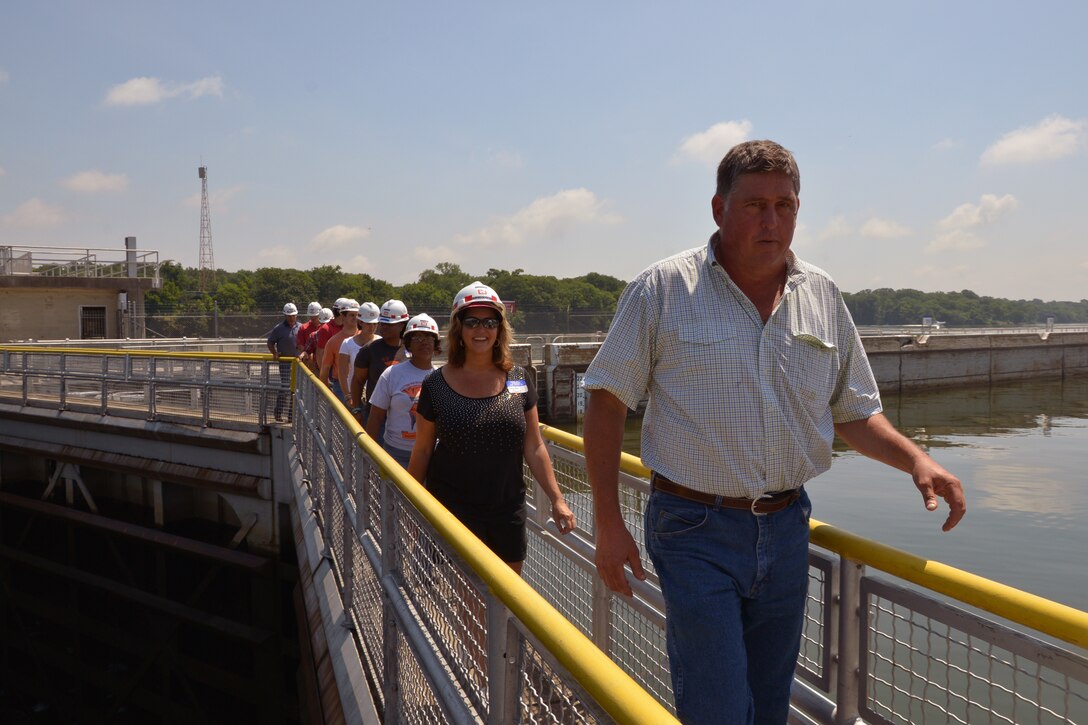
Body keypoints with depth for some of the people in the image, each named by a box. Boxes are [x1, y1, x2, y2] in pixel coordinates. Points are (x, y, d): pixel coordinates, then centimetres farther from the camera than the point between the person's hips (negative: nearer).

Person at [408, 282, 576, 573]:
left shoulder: (519, 380, 2)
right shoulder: (437, 385, -3)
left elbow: (534, 448, 5)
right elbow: (422, 451, 3)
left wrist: (557, 499, 1)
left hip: (508, 512, 3)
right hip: (452, 511, -3)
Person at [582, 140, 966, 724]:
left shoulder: (822, 296, 5)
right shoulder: (662, 290, -8)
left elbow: (852, 411, 14)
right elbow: (607, 401, -5)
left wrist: (916, 460, -5)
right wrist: (609, 524, -8)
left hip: (787, 529, 5)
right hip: (695, 531, -4)